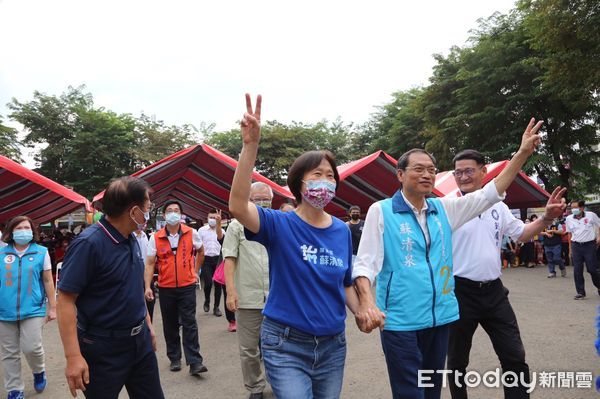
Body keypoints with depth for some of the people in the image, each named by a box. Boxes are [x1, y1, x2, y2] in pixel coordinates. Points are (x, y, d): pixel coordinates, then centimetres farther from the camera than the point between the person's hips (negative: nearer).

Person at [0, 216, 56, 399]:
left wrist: (52, 307, 2)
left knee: (31, 348, -8)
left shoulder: (41, 252, 0)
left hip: (32, 309, -2)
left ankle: (39, 371, 24)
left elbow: (48, 281, 3)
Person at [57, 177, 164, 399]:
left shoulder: (131, 239, 4)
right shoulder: (89, 243, -20)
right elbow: (65, 300, -21)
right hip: (104, 347, -7)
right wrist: (73, 356, -25)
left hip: (141, 340, 7)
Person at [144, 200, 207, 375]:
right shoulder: (156, 238, -4)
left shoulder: (191, 233, -2)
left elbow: (200, 251, 17)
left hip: (187, 285, -1)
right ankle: (174, 358, 26)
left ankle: (195, 362, -1)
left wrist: (195, 271, 15)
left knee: (189, 324, -2)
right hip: (166, 288, 1)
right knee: (170, 325, 12)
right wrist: (148, 286, -12)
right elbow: (150, 264, -3)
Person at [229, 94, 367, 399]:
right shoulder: (280, 224, -12)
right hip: (286, 345, -5)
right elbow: (237, 206, -32)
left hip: (332, 345, 5)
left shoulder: (342, 231, 2)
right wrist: (250, 145, -39)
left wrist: (359, 312, -4)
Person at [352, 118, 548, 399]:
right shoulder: (381, 211, -7)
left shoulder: (444, 208, 8)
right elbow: (365, 264, -10)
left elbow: (489, 194, 9)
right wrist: (368, 304, -26)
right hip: (400, 321, -6)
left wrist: (523, 153, 2)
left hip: (440, 317, 6)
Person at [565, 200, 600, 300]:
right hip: (576, 246, 2)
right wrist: (570, 248, 10)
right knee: (577, 270, 0)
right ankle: (580, 292, 9)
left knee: (592, 269, 0)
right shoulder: (569, 218, 2)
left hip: (589, 245, -2)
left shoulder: (591, 215, -5)